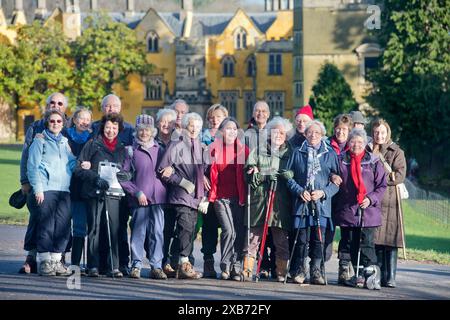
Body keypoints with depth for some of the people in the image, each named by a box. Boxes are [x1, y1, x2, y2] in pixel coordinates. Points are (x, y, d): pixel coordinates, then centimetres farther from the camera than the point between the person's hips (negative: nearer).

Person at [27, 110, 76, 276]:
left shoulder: (65, 143, 21)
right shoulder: (40, 141, 6)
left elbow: (72, 162, 20)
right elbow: (32, 166, 0)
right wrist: (37, 188, -9)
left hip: (64, 189, 5)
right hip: (46, 189, -5)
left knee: (63, 226, -1)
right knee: (46, 226, -8)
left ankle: (56, 260, 6)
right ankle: (44, 261, -3)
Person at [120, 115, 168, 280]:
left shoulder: (159, 150, 14)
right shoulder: (131, 150, 4)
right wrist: (137, 192, -7)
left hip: (157, 197, 3)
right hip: (139, 198, -3)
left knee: (157, 232, 0)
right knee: (138, 232, -4)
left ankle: (156, 266, 3)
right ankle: (136, 266, 3)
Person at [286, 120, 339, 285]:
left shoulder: (330, 154, 8)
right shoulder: (298, 153, 11)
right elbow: (289, 177, 10)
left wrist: (323, 192, -9)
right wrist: (300, 191, -7)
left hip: (322, 204, -1)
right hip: (301, 203, 1)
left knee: (318, 240, -4)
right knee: (302, 239, -2)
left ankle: (317, 271, 3)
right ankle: (300, 270, 8)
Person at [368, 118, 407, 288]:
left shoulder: (397, 152, 5)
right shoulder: (367, 150, 15)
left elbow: (400, 176, -7)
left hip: (390, 200, -3)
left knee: (390, 240, -6)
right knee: (375, 241, 2)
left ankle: (390, 278, -5)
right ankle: (379, 275, 9)